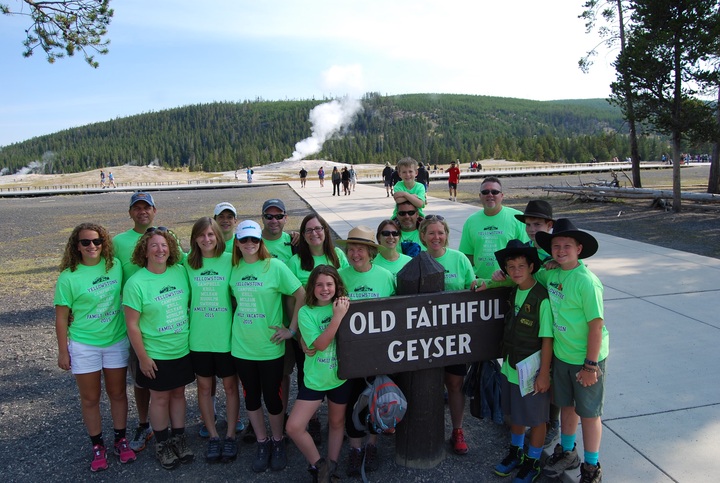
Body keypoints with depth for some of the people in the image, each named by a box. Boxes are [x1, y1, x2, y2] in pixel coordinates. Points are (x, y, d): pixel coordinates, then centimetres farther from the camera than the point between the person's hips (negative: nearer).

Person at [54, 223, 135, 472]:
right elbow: (61, 316, -6)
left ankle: (120, 439, 31)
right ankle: (97, 445, 29)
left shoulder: (115, 265, -4)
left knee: (117, 393, 13)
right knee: (90, 398, 11)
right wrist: (63, 351, -4)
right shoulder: (68, 277, -11)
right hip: (84, 346, -2)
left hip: (117, 341, 2)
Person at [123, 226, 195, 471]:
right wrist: (143, 357, -11)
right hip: (156, 354, -3)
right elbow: (132, 324, -12)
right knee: (160, 398, 12)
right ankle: (162, 444, 31)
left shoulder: (181, 272, -5)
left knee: (178, 393, 17)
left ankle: (179, 438, 34)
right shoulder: (136, 283, -16)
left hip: (183, 349, 3)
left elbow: (191, 303, 8)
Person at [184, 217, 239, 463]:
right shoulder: (188, 263, -1)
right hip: (199, 337, 2)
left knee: (230, 385, 11)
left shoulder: (229, 260, -8)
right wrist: (187, 322, 0)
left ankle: (230, 436, 26)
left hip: (225, 335, -2)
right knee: (204, 387, 12)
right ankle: (213, 436, 28)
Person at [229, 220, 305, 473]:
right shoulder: (234, 269, 3)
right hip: (241, 346, 4)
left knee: (272, 396, 8)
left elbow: (302, 295, -12)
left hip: (269, 346, -4)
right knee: (251, 396, 14)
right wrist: (238, 324, 4)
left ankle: (278, 442, 31)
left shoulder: (275, 266, -11)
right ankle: (262, 443, 33)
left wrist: (292, 329, -11)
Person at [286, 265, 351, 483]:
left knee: (337, 422, 17)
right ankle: (318, 465, 16)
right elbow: (320, 344, -21)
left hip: (341, 376, 2)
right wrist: (338, 316, -29)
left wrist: (344, 313, -16)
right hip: (315, 378, -1)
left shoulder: (343, 306, -3)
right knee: (294, 427, -7)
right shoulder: (306, 312, -10)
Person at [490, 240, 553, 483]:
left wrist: (544, 374, -16)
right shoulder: (513, 293, 0)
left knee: (535, 418, 12)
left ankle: (532, 463, 31)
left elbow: (547, 339, -18)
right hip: (511, 366, 7)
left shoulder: (542, 298, -20)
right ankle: (515, 453, 43)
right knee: (514, 413, 22)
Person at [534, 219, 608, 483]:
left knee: (588, 412, 10)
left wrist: (590, 365, -19)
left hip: (587, 358, -6)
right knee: (566, 405, 22)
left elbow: (596, 325, -21)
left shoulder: (586, 282, -22)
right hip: (561, 354, 6)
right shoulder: (551, 273, -3)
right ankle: (567, 452, 43)